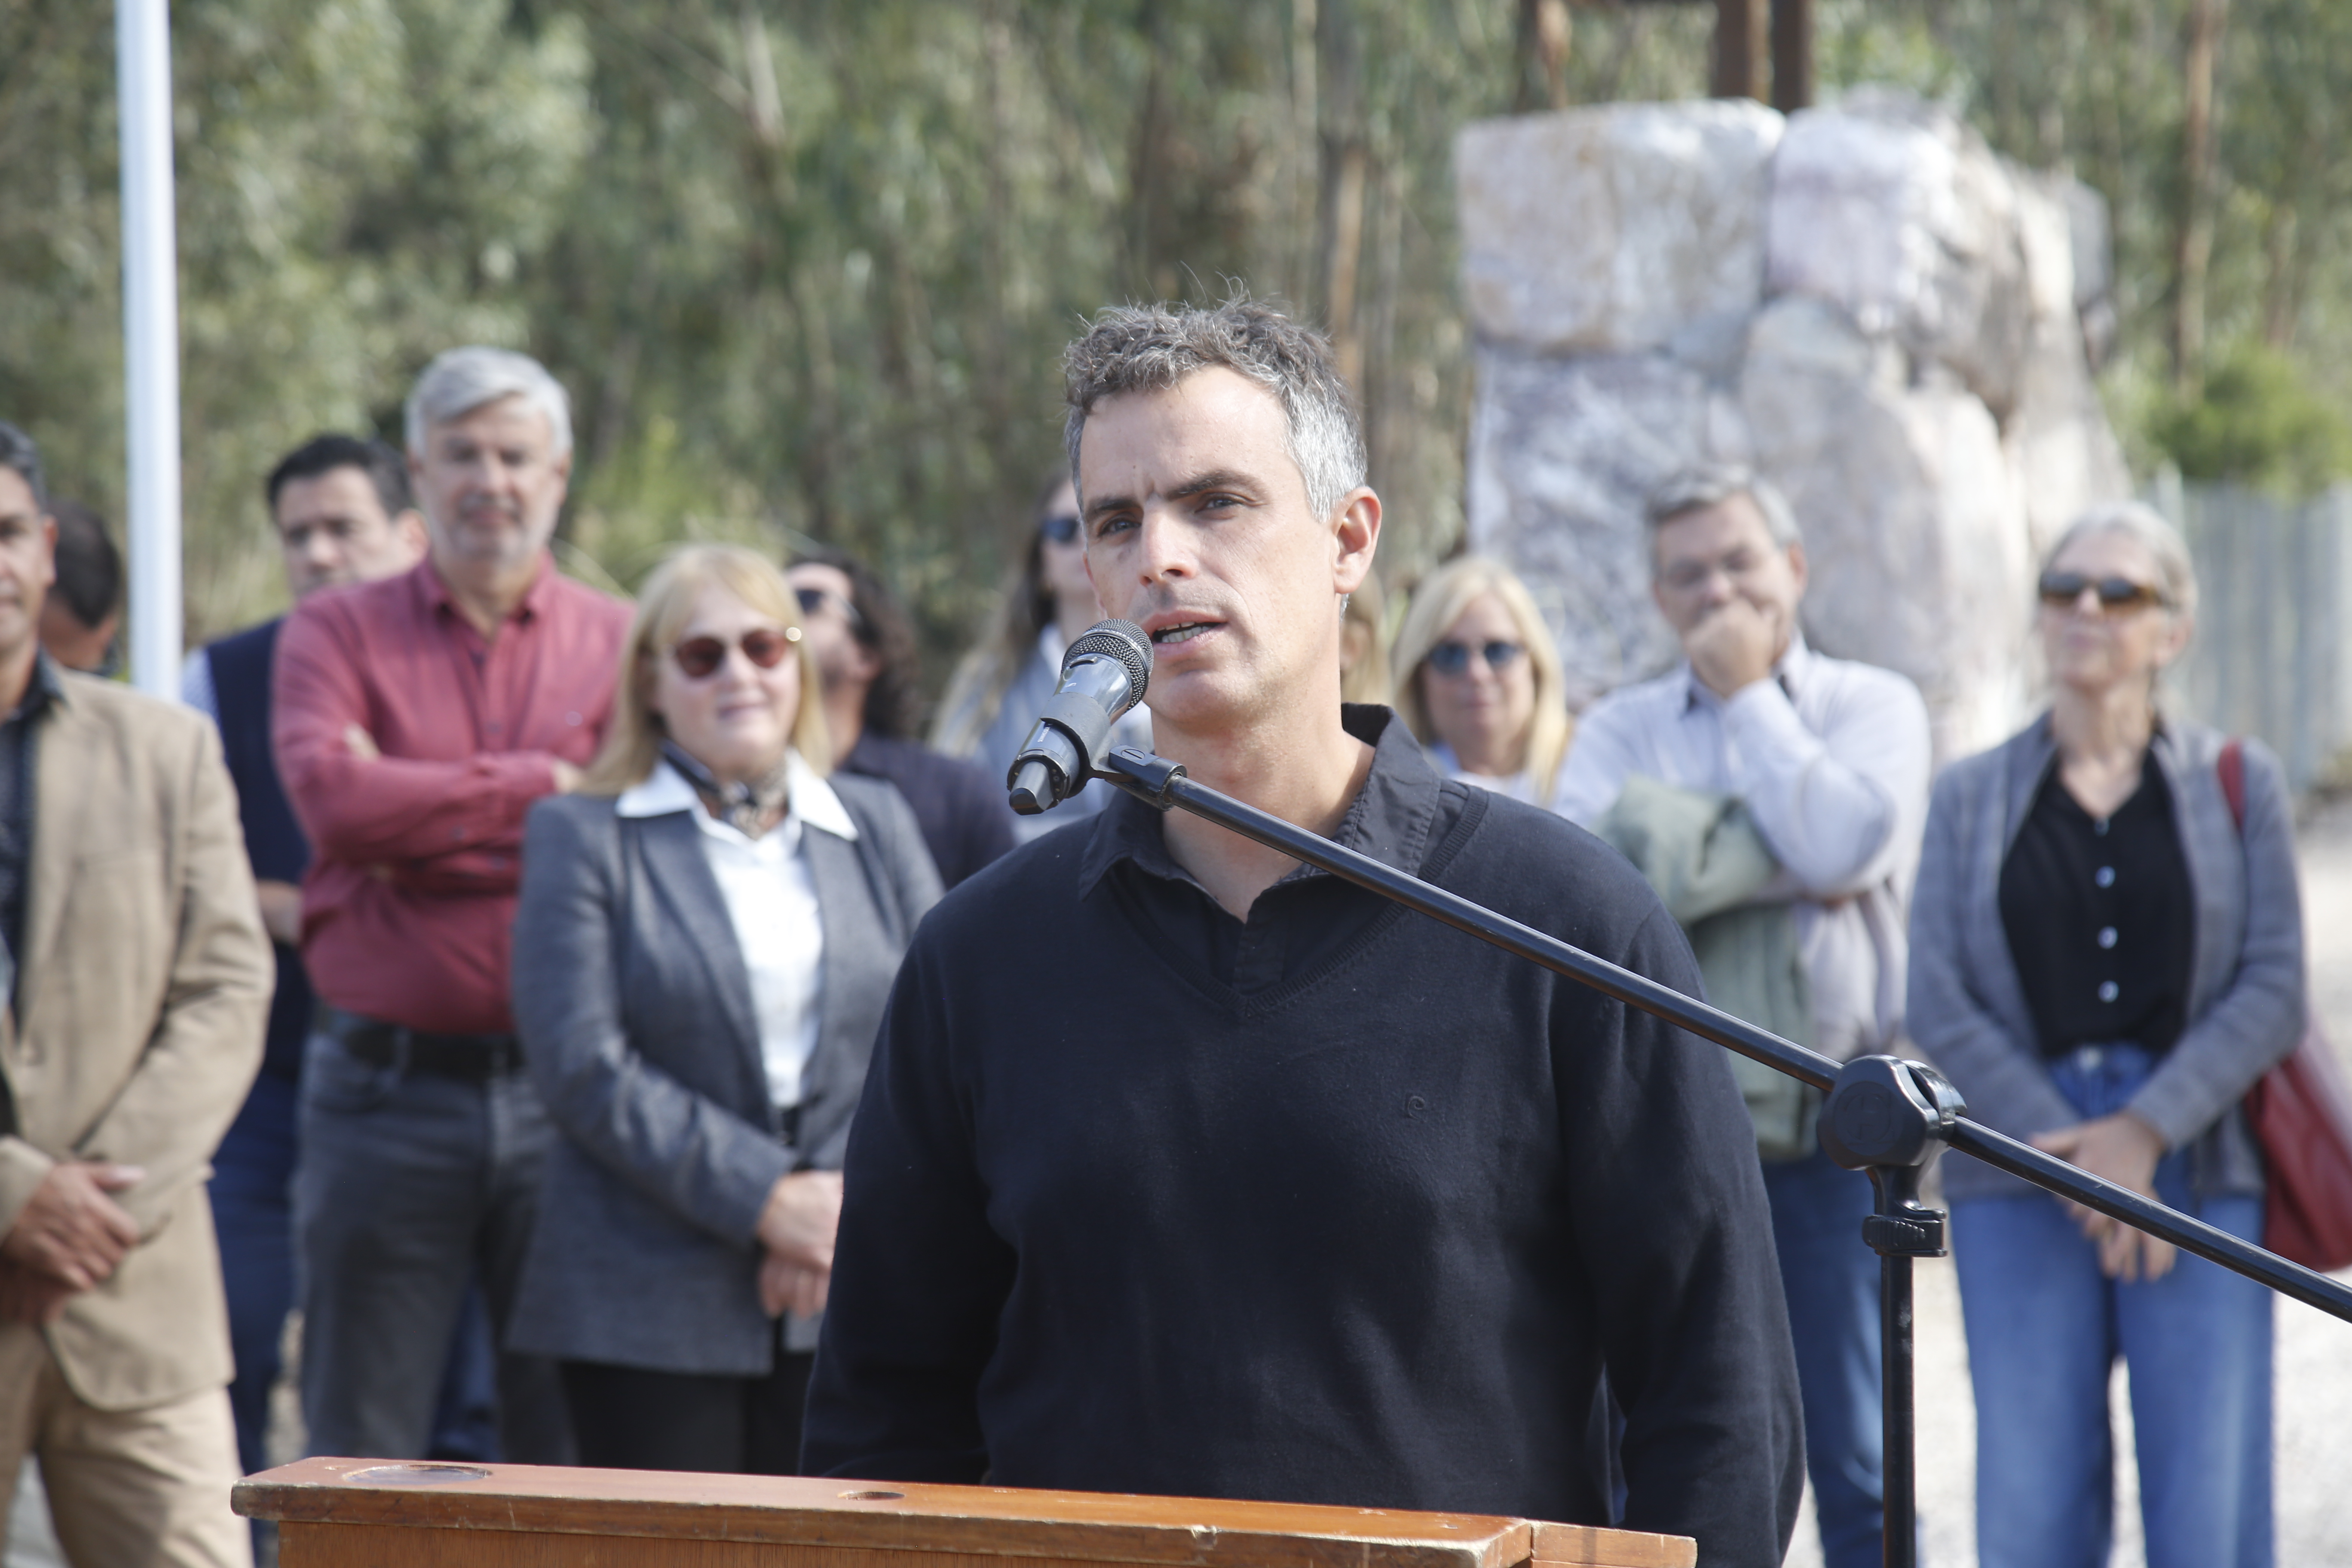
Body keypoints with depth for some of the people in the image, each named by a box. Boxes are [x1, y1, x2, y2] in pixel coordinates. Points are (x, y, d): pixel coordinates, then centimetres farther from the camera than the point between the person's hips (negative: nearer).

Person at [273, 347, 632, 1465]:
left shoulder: (620, 645, 8)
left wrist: (418, 817, -8)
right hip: (386, 1088, -1)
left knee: (568, 1447, 6)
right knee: (359, 1462, 4)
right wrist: (541, 786, -8)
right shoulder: (337, 633, 7)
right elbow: (332, 795, -13)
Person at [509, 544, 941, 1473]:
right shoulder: (582, 837, 4)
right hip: (652, 1310, -3)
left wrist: (855, 1201, -7)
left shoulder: (878, 826, 15)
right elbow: (585, 1070, -7)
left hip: (844, 1307, 3)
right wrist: (767, 1198, -13)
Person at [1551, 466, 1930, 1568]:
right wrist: (1774, 867, -13)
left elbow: (1845, 846, -14)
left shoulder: (1871, 707, 7)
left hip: (1832, 1125, -1)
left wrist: (1747, 695, -3)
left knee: (1857, 1465, 1)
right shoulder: (1622, 728, 12)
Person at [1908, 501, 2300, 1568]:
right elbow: (1939, 1006, 2)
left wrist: (2144, 1133, -11)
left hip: (2197, 1172, -1)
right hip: (2020, 1186, 1)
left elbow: (2274, 990, 2)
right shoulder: (1969, 799, 12)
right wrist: (2073, 1158, -9)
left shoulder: (2236, 783, 11)